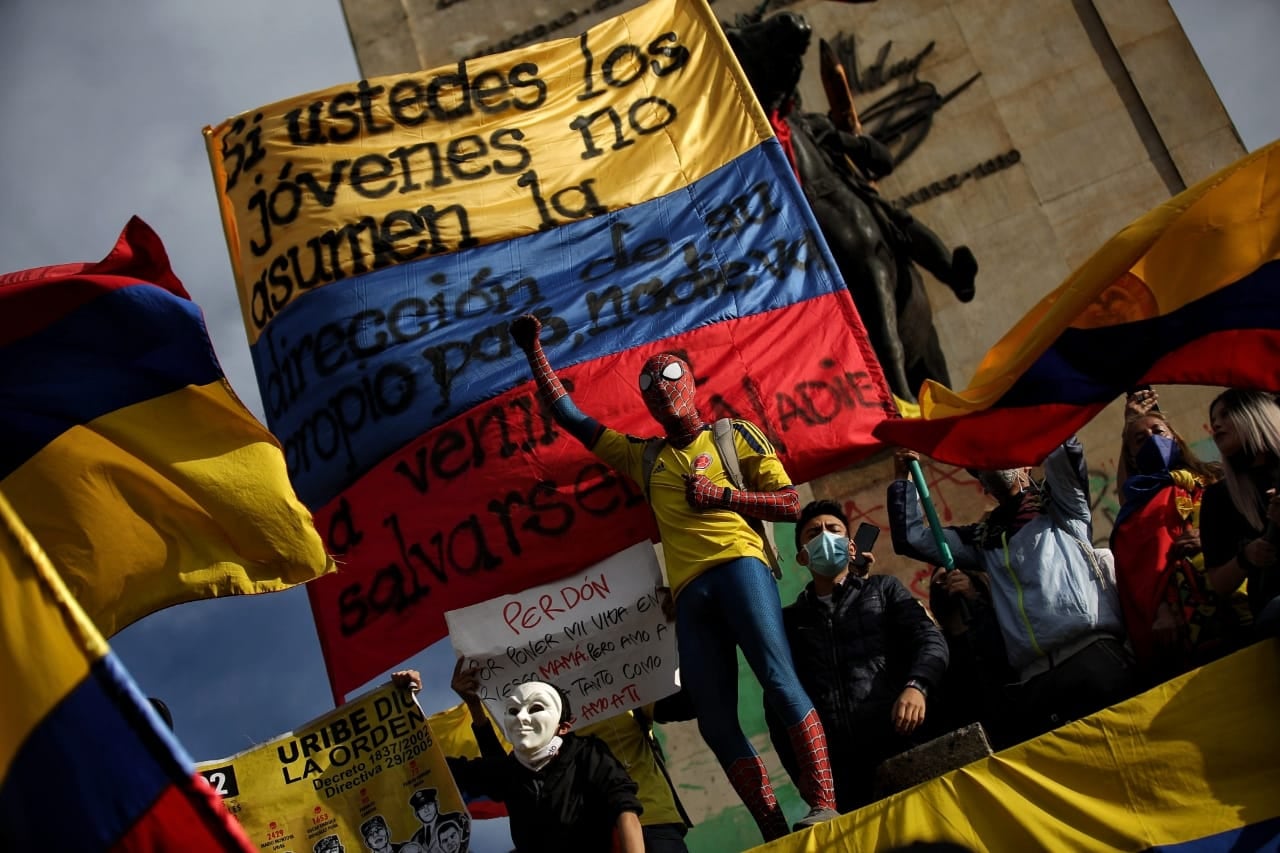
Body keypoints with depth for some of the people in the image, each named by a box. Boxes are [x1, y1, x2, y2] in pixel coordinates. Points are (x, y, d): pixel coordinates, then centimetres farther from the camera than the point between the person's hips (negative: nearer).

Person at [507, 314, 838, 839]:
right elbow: (570, 417, 29)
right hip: (689, 590, 4)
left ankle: (823, 807, -20)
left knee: (778, 677, -20)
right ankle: (775, 834, -5)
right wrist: (533, 351, 25)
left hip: (737, 564, -4)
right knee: (715, 720, -6)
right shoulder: (644, 457, 26)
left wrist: (722, 495, -4)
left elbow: (790, 503, 9)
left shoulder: (734, 434, 16)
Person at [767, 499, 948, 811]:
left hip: (901, 746, -1)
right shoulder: (788, 619, 20)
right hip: (838, 768, 1)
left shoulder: (883, 589, 19)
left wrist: (916, 686, -17)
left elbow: (930, 640, 4)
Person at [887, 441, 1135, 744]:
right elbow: (911, 538, 24)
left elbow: (1066, 452, 1)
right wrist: (904, 477, 25)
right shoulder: (982, 538, 26)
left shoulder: (1061, 508, 19)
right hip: (1035, 679, 3)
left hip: (1094, 656, -3)